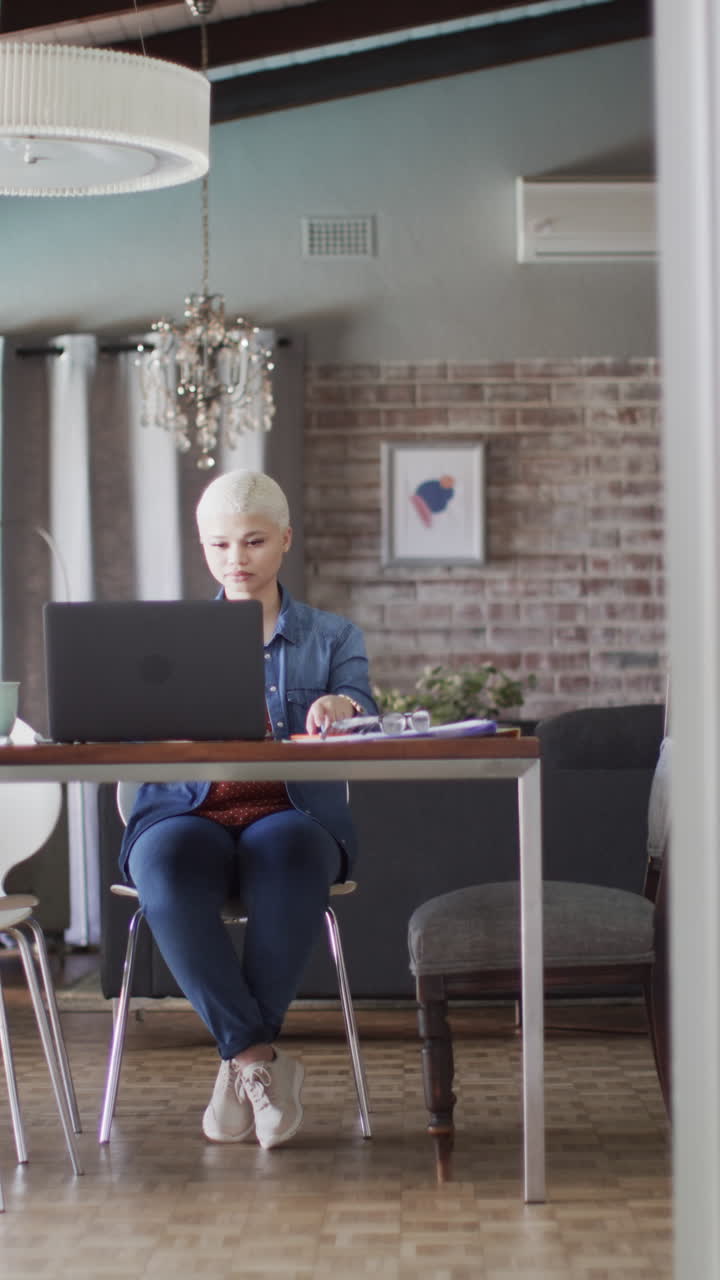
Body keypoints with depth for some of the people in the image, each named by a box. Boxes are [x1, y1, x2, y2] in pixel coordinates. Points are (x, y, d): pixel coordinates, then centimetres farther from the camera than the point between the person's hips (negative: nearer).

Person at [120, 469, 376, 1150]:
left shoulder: (333, 636, 16)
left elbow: (366, 730, 0)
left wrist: (343, 708, -26)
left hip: (290, 815, -1)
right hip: (186, 812, 1)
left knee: (290, 858, -39)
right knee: (168, 870, -37)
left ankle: (241, 1061, -27)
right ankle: (262, 1058, -29)